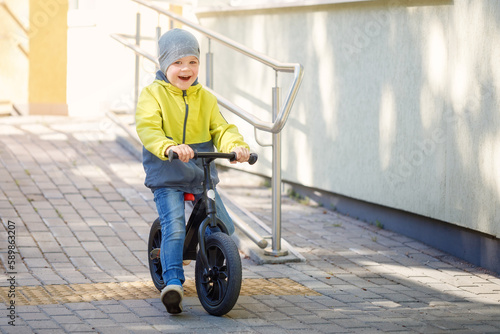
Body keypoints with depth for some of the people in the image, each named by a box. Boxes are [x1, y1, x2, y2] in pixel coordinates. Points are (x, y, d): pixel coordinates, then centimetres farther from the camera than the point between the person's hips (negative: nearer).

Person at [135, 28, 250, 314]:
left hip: (202, 174, 4)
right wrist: (170, 147, -40)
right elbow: (148, 129, -19)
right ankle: (173, 283, -22)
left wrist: (237, 146, -21)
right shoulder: (153, 94, -5)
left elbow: (221, 129, 2)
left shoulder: (205, 98, 9)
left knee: (224, 227, 0)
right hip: (167, 176, -4)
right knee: (174, 227, -23)